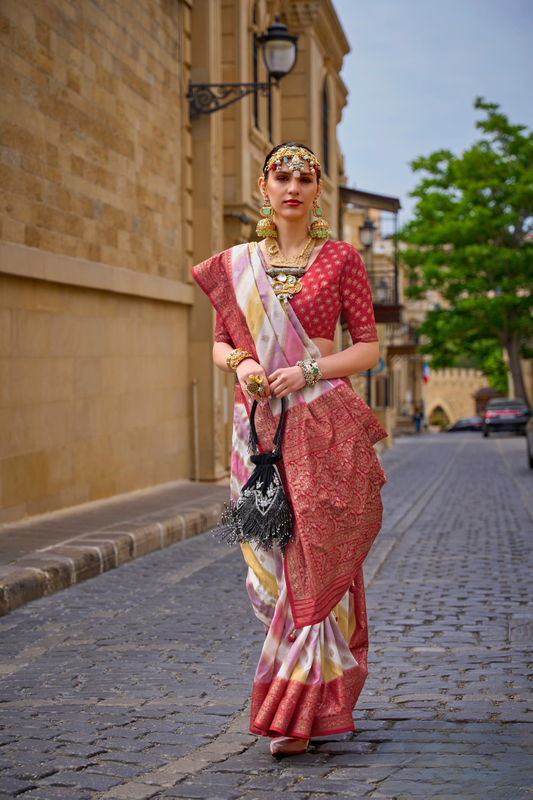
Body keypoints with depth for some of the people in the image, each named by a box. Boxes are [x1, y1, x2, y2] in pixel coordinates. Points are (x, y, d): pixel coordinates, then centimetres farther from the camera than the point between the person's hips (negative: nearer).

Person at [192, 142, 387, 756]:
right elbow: (219, 343, 16)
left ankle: (297, 711, -3)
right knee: (270, 565, 3)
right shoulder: (235, 264, 11)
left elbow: (369, 347, 2)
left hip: (324, 426, -3)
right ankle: (322, 691, 18)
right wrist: (240, 364, -6)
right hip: (258, 424, 3)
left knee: (316, 564, -8)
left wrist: (309, 370, -12)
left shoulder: (339, 259, 3)